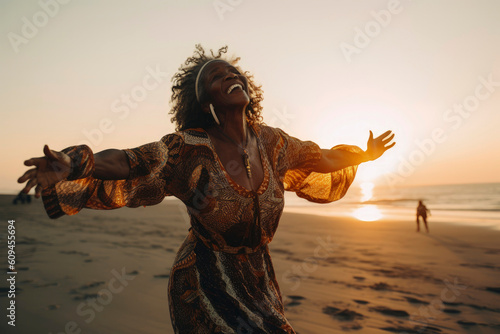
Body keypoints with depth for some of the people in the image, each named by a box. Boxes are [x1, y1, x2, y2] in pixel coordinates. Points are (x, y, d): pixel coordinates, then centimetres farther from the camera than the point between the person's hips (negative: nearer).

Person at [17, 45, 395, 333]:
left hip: (258, 281, 6)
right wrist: (70, 166, -39)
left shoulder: (269, 141, -6)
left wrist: (361, 155, 22)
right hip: (205, 284, -5)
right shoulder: (190, 149, -18)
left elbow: (320, 159, 9)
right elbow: (126, 164, -22)